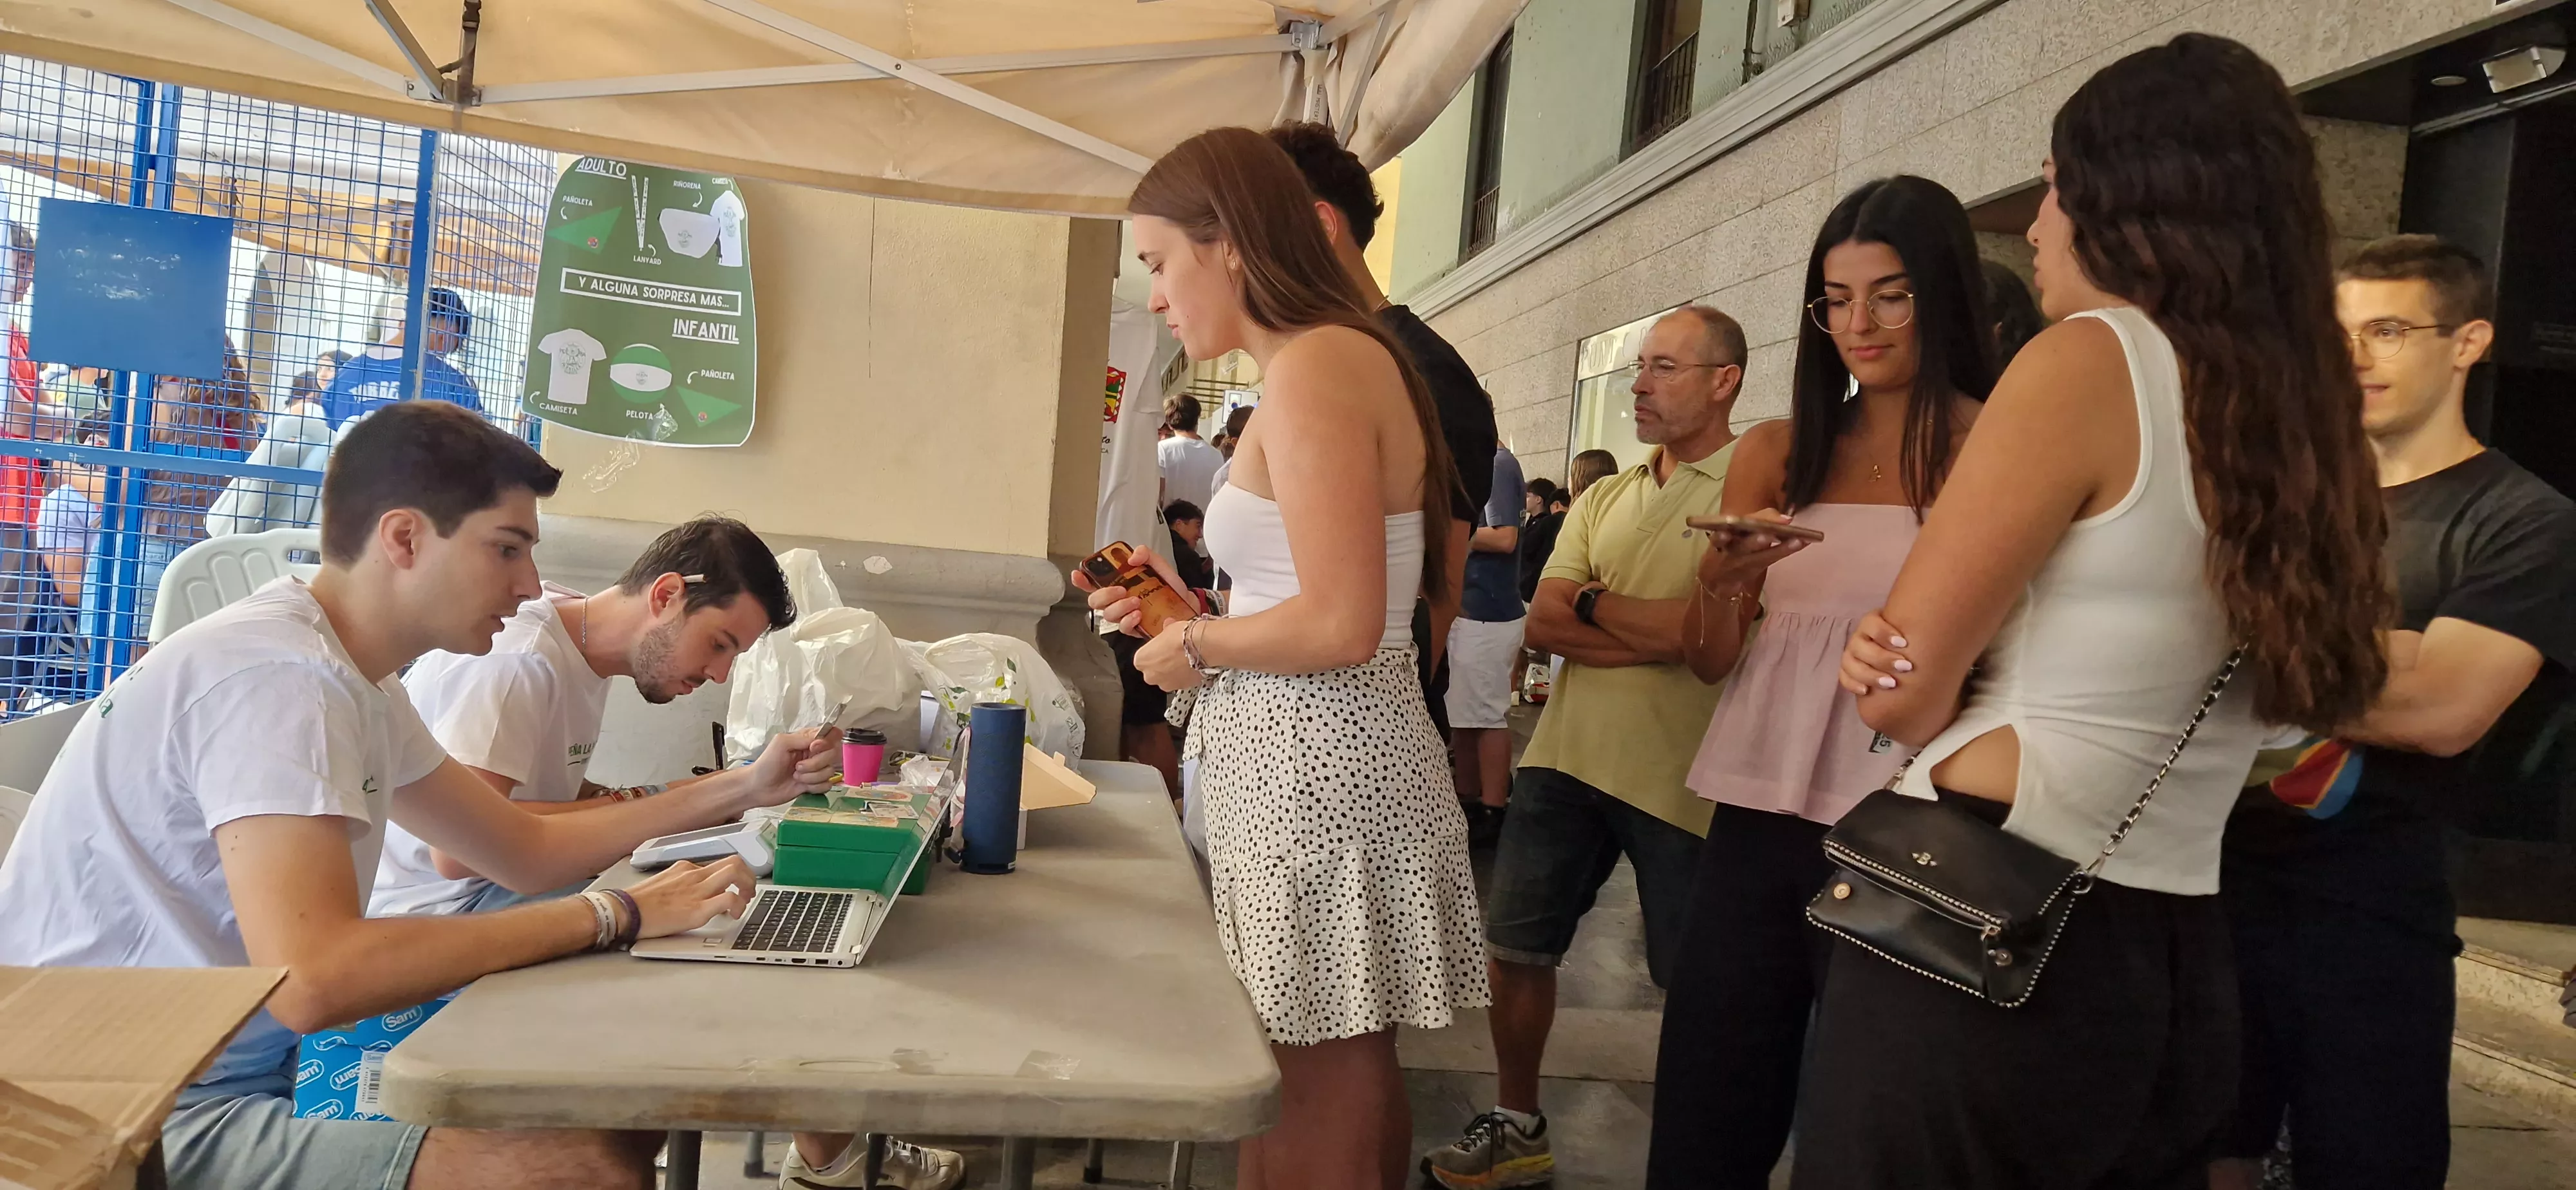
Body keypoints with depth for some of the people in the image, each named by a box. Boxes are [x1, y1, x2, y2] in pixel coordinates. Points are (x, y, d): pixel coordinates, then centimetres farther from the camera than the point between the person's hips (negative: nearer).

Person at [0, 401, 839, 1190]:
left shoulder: (349, 676, 10)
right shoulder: (280, 675, -21)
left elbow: (526, 851, 16)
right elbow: (312, 978, -33)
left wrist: (739, 791, 9)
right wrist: (615, 914, -26)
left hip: (221, 1086, 10)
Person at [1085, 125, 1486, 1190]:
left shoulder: (1314, 366, -15)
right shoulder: (1337, 358, 17)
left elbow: (1340, 625, -23)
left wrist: (1195, 647, -7)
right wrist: (1186, 614, 16)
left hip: (1320, 779, -10)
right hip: (1313, 771, 10)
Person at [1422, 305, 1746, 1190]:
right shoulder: (1603, 499, 11)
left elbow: (1706, 632, -20)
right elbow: (1543, 626, 1)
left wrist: (1590, 601, -5)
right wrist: (1658, 636, -13)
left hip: (1682, 777, -6)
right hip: (1566, 754, 6)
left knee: (1694, 982, 8)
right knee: (1516, 946, 12)